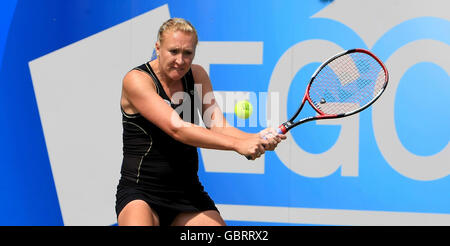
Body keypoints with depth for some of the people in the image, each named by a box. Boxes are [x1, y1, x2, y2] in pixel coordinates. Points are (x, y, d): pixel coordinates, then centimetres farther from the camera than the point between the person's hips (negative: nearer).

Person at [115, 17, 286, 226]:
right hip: (140, 193, -5)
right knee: (139, 221, -31)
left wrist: (258, 138, -25)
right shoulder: (136, 80, -12)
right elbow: (177, 129, -24)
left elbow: (219, 127, -5)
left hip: (188, 193, 5)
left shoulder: (197, 75, 6)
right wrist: (237, 144, -32)